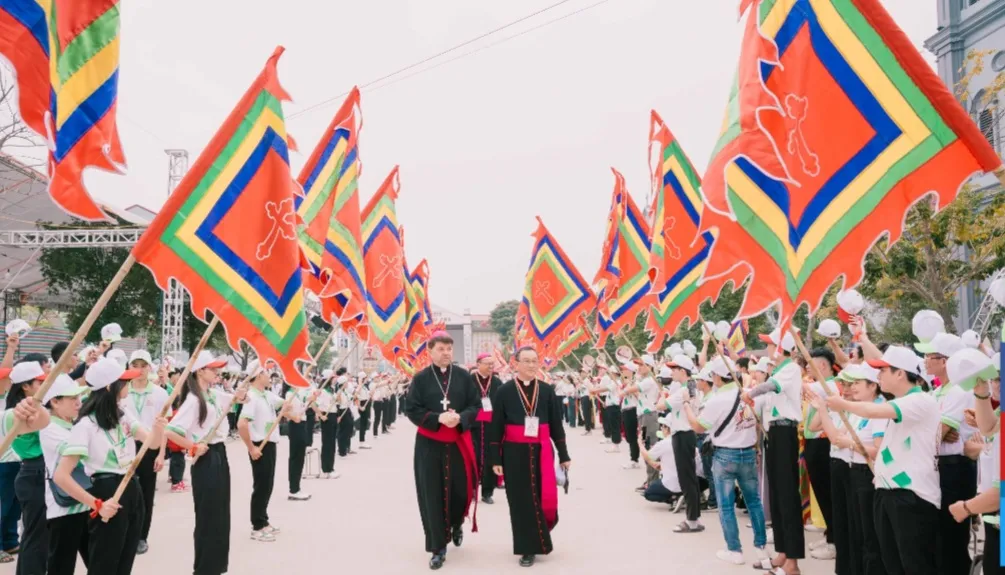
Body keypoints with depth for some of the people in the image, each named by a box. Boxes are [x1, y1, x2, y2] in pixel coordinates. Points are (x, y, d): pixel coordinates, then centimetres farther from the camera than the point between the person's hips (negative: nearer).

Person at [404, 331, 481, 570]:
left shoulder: (463, 376, 2)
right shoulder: (421, 378, -3)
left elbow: (476, 405, 2)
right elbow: (411, 409, -6)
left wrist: (460, 418, -17)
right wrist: (438, 418, -18)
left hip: (459, 442, 1)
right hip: (429, 444, -1)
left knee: (461, 489, 4)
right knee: (433, 495, 1)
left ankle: (456, 524, 39)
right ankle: (438, 548, 11)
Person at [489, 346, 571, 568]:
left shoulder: (547, 391, 4)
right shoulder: (505, 391, -2)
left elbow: (556, 425, 7)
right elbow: (496, 427, 0)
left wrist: (563, 455, 6)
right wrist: (496, 459, -4)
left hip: (541, 451, 2)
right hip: (514, 453, -1)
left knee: (543, 497, 2)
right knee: (521, 500, 3)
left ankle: (538, 540, 28)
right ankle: (528, 548, 13)